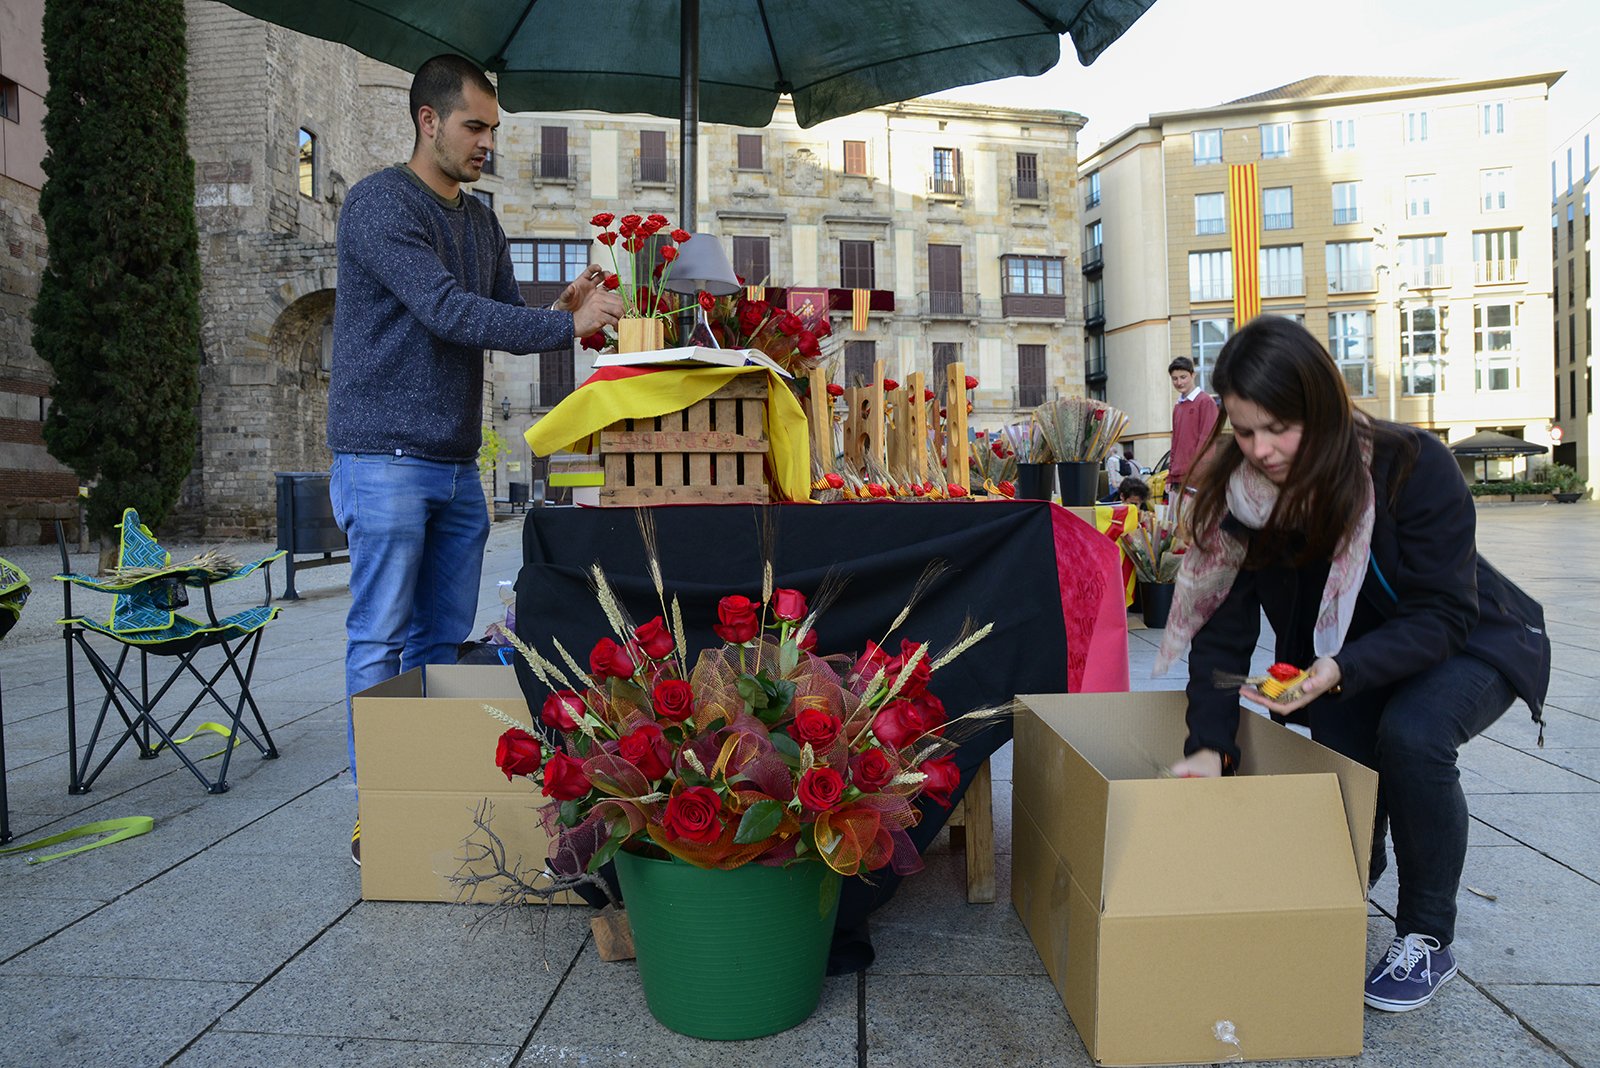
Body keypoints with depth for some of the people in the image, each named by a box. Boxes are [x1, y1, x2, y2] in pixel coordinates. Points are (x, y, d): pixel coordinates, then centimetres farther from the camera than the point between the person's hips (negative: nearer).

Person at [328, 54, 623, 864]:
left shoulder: (481, 224, 17)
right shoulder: (380, 203, -9)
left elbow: (503, 319, 16)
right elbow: (448, 311, -20)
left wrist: (563, 311, -4)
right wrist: (567, 326, -22)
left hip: (456, 463, 8)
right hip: (385, 457, -7)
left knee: (443, 639, 10)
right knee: (381, 642, -2)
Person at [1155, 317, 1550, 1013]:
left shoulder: (1413, 466, -30)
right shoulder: (1240, 489, -20)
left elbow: (1440, 616, -30)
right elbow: (1222, 627, -19)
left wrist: (1342, 670, -48)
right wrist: (1207, 745, -31)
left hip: (1469, 645, -3)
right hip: (1341, 657, 4)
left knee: (1412, 733, -32)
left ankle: (1428, 939, -11)